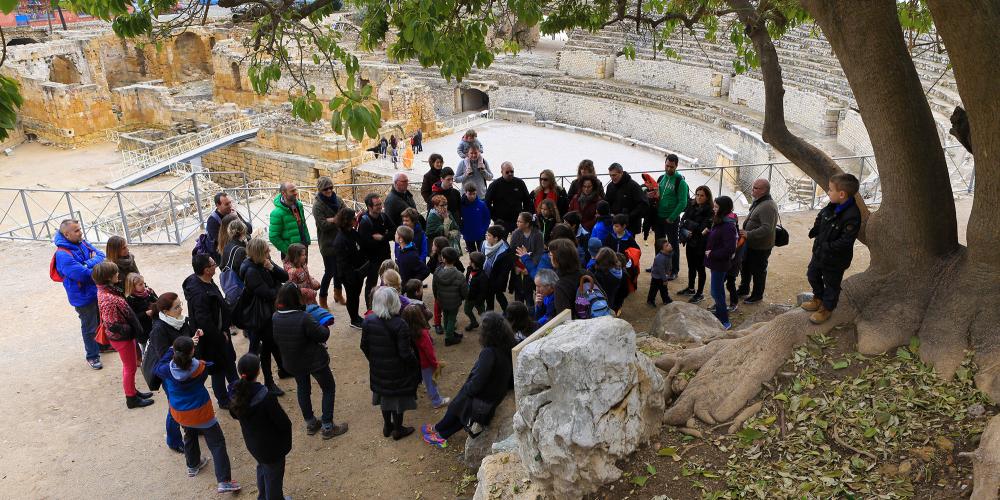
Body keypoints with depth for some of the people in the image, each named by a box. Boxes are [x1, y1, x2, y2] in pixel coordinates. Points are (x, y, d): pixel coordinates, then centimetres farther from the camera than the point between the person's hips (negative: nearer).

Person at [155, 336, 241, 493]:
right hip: (200, 413, -4)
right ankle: (224, 481, -3)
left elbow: (158, 368, 6)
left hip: (179, 414, 4)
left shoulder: (167, 370, -18)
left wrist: (171, 350, 5)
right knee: (217, 443, 2)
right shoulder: (200, 368, -23)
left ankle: (193, 465, 53)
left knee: (190, 435, 33)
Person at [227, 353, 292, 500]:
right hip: (272, 446, -7)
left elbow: (235, 415, 4)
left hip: (252, 443, 7)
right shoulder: (266, 396, -36)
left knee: (263, 467, 33)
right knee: (273, 476, 17)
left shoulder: (235, 391, -16)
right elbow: (283, 423, -25)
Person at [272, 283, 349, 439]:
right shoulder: (304, 318, -31)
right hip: (314, 360, -6)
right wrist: (324, 327, -3)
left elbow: (276, 340, 2)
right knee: (329, 389, 15)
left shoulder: (275, 317, -13)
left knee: (303, 389, 27)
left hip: (291, 362, 6)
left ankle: (310, 424, 39)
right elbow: (323, 336, -23)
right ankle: (327, 427, 19)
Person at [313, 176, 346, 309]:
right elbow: (322, 225, -21)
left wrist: (332, 220, -19)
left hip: (340, 240, 6)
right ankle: (322, 300, 15)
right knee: (330, 271, -1)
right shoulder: (318, 205, -15)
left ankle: (338, 294, 39)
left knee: (339, 268, 19)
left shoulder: (336, 199, 2)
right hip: (327, 242, -6)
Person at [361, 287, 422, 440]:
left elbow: (364, 346, -1)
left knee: (385, 395, 24)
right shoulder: (400, 325, -28)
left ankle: (387, 426, 43)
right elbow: (405, 353, -24)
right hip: (397, 372, -5)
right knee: (398, 397, 15)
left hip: (378, 369, 5)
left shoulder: (368, 321, -13)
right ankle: (398, 430, 33)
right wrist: (415, 364, -5)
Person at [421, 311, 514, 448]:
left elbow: (477, 383, -28)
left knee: (456, 406, 21)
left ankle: (438, 430, 45)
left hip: (483, 400, -6)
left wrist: (466, 389, -8)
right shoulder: (507, 349, -7)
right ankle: (441, 436, 35)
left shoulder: (489, 353, -30)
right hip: (497, 396, 6)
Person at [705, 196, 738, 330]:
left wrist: (712, 254, -19)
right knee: (717, 291, 21)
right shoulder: (719, 222, 6)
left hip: (720, 264, -9)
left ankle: (725, 322, 11)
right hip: (716, 263, 9)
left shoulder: (728, 226, -23)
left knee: (717, 293, 0)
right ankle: (720, 315, 35)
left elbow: (730, 249, -26)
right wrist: (707, 233, -3)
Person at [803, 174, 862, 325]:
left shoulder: (852, 216, -31)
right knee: (812, 275, 26)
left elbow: (845, 242, -30)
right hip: (819, 252, 8)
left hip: (835, 259, -8)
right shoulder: (832, 207, -7)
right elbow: (820, 218, 14)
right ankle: (818, 298, 48)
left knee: (831, 284, 14)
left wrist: (827, 247, -25)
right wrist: (815, 232, 1)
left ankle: (826, 308, 34)